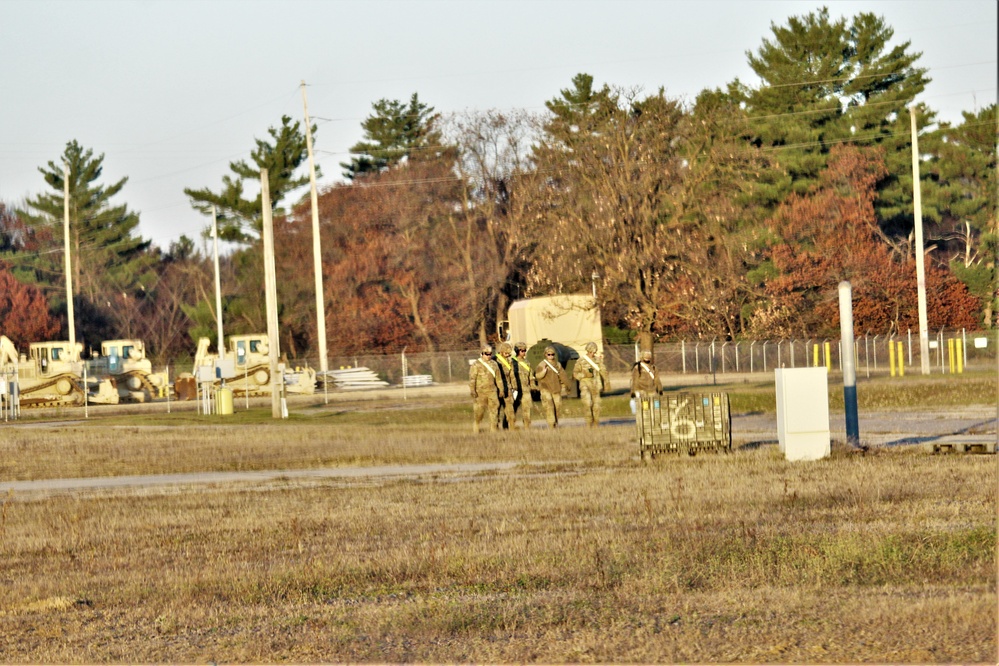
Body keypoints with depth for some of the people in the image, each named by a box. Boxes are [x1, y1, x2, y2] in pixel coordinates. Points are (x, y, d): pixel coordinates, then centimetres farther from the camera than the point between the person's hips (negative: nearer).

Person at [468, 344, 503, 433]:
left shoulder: (494, 364, 13)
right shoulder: (476, 365, -4)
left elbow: (498, 378, 20)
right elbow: (472, 378, -9)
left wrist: (501, 389, 16)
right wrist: (472, 391, -17)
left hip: (492, 392, 4)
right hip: (480, 392, -4)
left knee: (493, 409, 0)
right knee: (478, 411, -2)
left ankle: (493, 430, 4)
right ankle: (475, 430, 9)